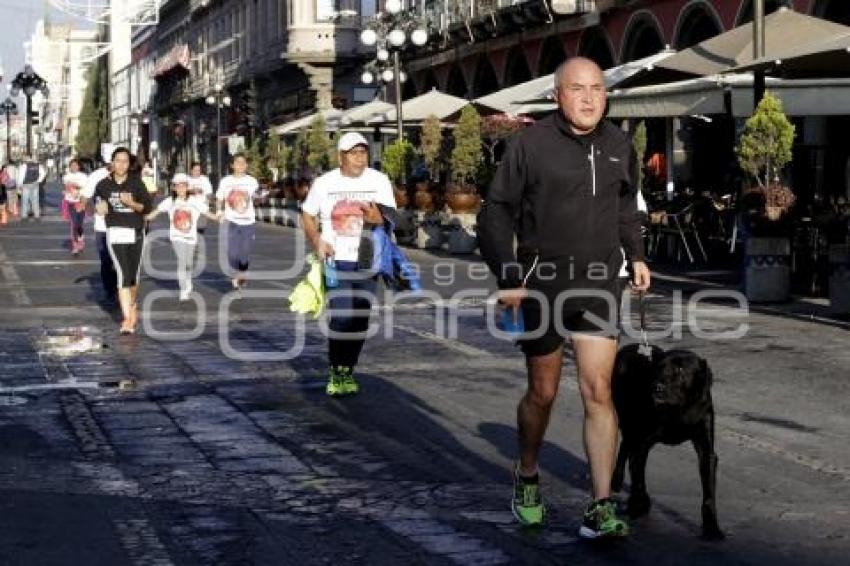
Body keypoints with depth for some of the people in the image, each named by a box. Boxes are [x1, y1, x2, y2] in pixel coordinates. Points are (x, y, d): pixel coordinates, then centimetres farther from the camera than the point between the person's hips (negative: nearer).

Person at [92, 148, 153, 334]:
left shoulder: (136, 183, -2)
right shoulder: (104, 184, 1)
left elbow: (148, 207, -5)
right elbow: (97, 199, 21)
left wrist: (131, 203, -21)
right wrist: (100, 206, 1)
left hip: (136, 233, 1)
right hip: (115, 233, -1)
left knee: (133, 274, 14)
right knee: (123, 273, -15)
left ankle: (132, 306, 43)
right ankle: (127, 319, -17)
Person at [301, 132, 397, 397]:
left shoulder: (379, 181, 3)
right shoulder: (324, 183, 2)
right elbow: (307, 215, 11)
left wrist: (378, 218, -21)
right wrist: (317, 241, -6)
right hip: (336, 260, -2)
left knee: (359, 320, 5)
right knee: (341, 317, -13)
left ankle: (347, 372, 20)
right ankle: (335, 372, 0)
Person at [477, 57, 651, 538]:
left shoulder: (620, 146, 5)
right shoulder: (533, 144, -8)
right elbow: (496, 213, -5)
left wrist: (636, 254, 13)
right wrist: (508, 277, -13)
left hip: (599, 286, 3)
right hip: (541, 285, -2)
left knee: (598, 392, -6)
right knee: (543, 393, 10)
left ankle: (601, 509, -5)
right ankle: (528, 478, 36)